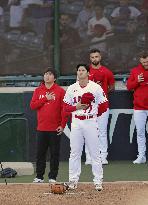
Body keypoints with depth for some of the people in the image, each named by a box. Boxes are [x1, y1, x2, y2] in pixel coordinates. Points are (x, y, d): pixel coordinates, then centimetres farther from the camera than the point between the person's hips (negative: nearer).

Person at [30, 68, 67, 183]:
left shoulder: (60, 91, 0)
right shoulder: (38, 91, 11)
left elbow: (64, 109, -4)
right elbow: (33, 105, 0)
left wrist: (62, 125, -10)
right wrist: (46, 99, -10)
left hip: (55, 129, -3)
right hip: (41, 128, 3)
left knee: (54, 153, 0)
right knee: (40, 153, 5)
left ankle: (53, 177, 6)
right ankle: (39, 176, 11)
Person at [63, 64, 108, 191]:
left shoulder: (96, 88, -1)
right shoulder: (72, 89, 7)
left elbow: (103, 106, 2)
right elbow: (66, 107, 6)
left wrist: (93, 113, 3)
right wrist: (77, 107, -10)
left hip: (91, 122, -3)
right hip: (76, 122, 3)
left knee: (95, 153, -1)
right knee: (74, 153, 5)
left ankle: (98, 181, 2)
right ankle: (73, 180, 10)